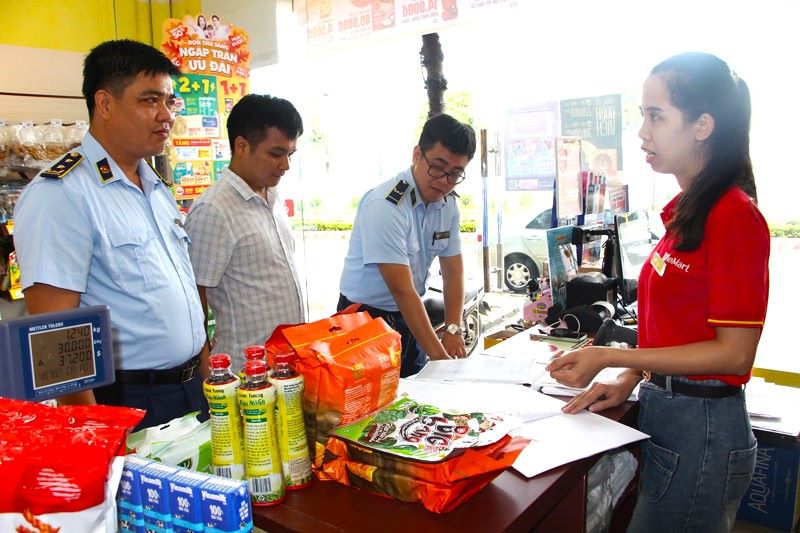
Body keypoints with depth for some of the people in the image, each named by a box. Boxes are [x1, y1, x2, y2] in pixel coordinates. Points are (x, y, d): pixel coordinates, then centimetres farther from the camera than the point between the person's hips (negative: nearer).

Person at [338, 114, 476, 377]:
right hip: (367, 320, -7)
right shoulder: (384, 206, -25)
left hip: (411, 318, 7)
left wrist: (453, 330, -12)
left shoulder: (448, 203, -1)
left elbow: (453, 271, 1)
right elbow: (402, 290, -29)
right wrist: (440, 356, -30)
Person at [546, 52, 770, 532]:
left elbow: (734, 353, -19)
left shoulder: (734, 215, -19)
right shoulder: (687, 211, 7)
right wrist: (629, 380, 2)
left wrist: (609, 358, -21)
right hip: (665, 411, 8)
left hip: (701, 428, -8)